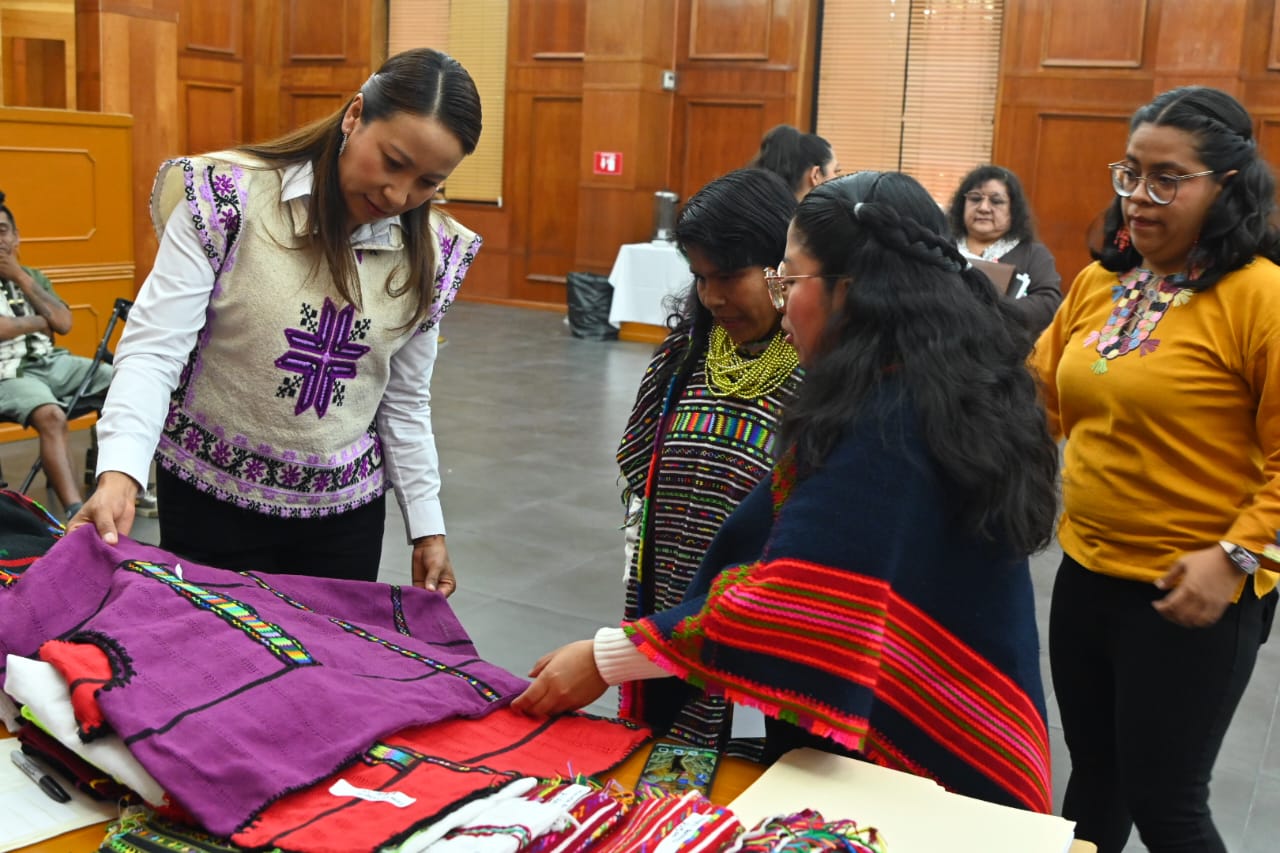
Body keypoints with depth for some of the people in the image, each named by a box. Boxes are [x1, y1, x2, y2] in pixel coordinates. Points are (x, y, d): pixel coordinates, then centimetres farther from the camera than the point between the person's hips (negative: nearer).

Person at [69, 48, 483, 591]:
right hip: (213, 499, -3)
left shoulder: (429, 255, -3)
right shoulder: (231, 197, -15)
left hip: (347, 509, 3)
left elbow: (405, 401, 6)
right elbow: (153, 350, -17)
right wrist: (120, 471, -30)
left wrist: (427, 525, 6)